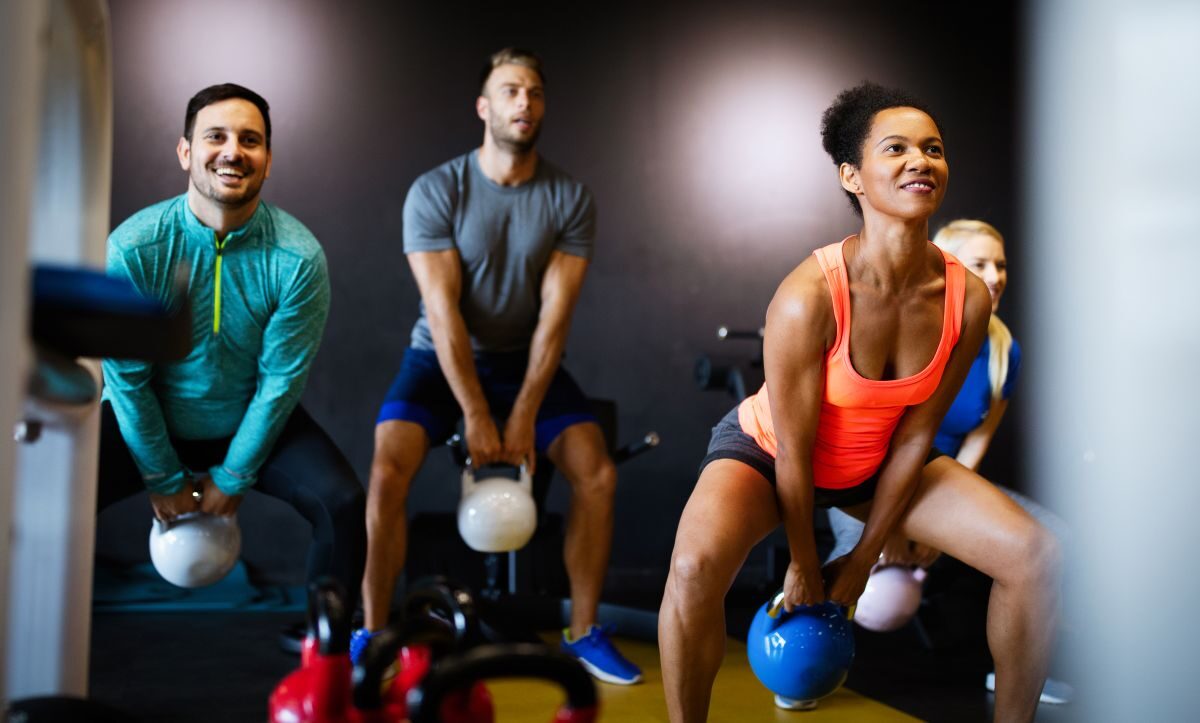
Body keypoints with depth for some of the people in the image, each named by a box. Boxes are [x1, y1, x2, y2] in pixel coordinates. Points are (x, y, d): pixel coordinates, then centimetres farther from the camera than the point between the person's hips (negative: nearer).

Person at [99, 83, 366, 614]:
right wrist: (164, 479, -8)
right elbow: (126, 376, -12)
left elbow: (280, 381, -13)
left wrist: (232, 478, -9)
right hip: (147, 419, 0)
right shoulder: (132, 247, -19)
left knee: (343, 505, -23)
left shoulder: (298, 257, -20)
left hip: (257, 422, 0)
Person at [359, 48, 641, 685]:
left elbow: (555, 313, -13)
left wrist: (523, 417, -19)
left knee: (597, 473, -16)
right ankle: (371, 634, -7)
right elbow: (444, 313, -18)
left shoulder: (570, 199, -7)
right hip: (442, 358, -2)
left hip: (526, 361, 2)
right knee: (387, 472, -25)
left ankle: (583, 632, 2)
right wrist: (476, 417, -23)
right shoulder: (434, 192, -14)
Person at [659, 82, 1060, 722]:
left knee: (1036, 557, -8)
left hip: (876, 465, 5)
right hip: (764, 451, -5)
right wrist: (804, 570, -10)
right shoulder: (809, 297, -33)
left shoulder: (968, 298, -18)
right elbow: (794, 455, -22)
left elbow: (914, 437, -9)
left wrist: (861, 561, -4)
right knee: (696, 565, -35)